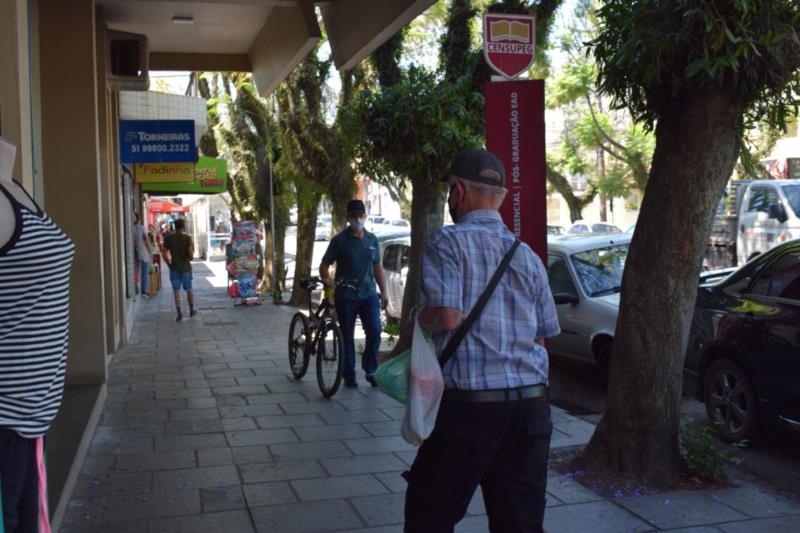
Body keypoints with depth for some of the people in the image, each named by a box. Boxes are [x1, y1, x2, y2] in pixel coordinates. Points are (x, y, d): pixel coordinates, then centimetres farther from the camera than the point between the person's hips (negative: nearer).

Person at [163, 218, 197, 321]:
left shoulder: (168, 238, -1)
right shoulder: (187, 238, -9)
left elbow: (165, 255, -2)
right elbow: (191, 255, -14)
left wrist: (169, 264, 12)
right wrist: (193, 249, 7)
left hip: (174, 268, 1)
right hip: (186, 267, -1)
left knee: (176, 291, 5)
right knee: (189, 290, 14)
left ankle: (179, 314, 2)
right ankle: (192, 311, 26)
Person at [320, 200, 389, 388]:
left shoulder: (372, 240, 10)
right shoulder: (340, 240, -3)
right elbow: (324, 265, -4)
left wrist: (384, 291, 12)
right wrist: (327, 279, -25)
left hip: (368, 294, 3)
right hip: (345, 296, -3)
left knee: (375, 331, -9)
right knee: (347, 337, 4)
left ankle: (370, 370, 8)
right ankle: (349, 375, 16)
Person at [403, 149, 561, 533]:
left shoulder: (447, 243, -6)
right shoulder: (528, 256, 13)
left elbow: (447, 316, -17)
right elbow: (543, 335, 15)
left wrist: (419, 319, 3)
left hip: (470, 403, -5)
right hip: (530, 404, 6)